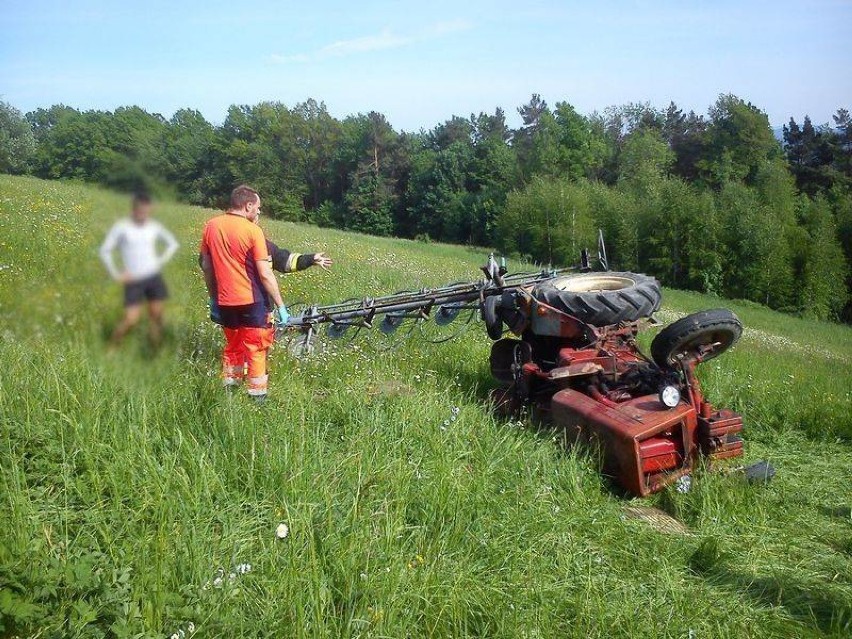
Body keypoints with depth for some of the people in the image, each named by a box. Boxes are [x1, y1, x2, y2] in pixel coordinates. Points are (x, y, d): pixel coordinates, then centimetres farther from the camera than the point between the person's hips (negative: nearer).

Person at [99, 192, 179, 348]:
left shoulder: (154, 226, 3)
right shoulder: (121, 227, -6)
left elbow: (173, 244, 18)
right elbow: (105, 251, -2)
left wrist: (160, 261, 7)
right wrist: (116, 274, -4)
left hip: (154, 277, 3)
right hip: (133, 280, -3)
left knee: (156, 315, 3)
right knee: (131, 319, -8)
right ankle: (112, 346, 12)